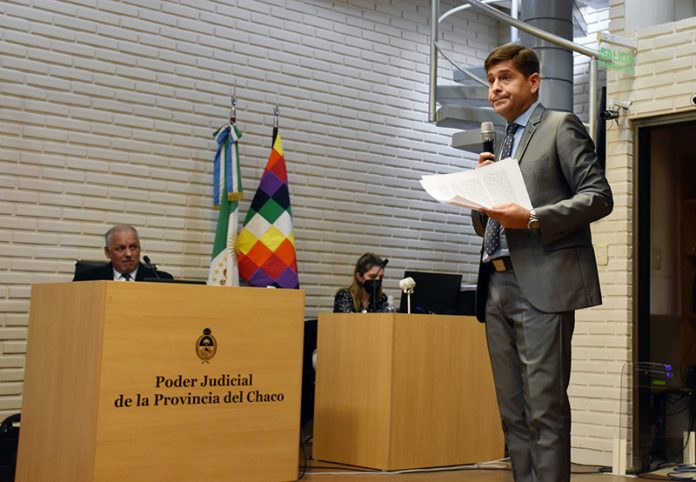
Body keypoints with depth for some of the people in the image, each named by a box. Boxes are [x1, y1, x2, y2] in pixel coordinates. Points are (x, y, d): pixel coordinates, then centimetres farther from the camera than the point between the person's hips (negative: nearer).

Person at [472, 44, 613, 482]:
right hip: (497, 286, 7)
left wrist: (532, 219, -18)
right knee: (513, 412, 7)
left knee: (545, 408, -8)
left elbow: (599, 196, -7)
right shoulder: (502, 146, 24)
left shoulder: (561, 127, 3)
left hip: (542, 285, -7)